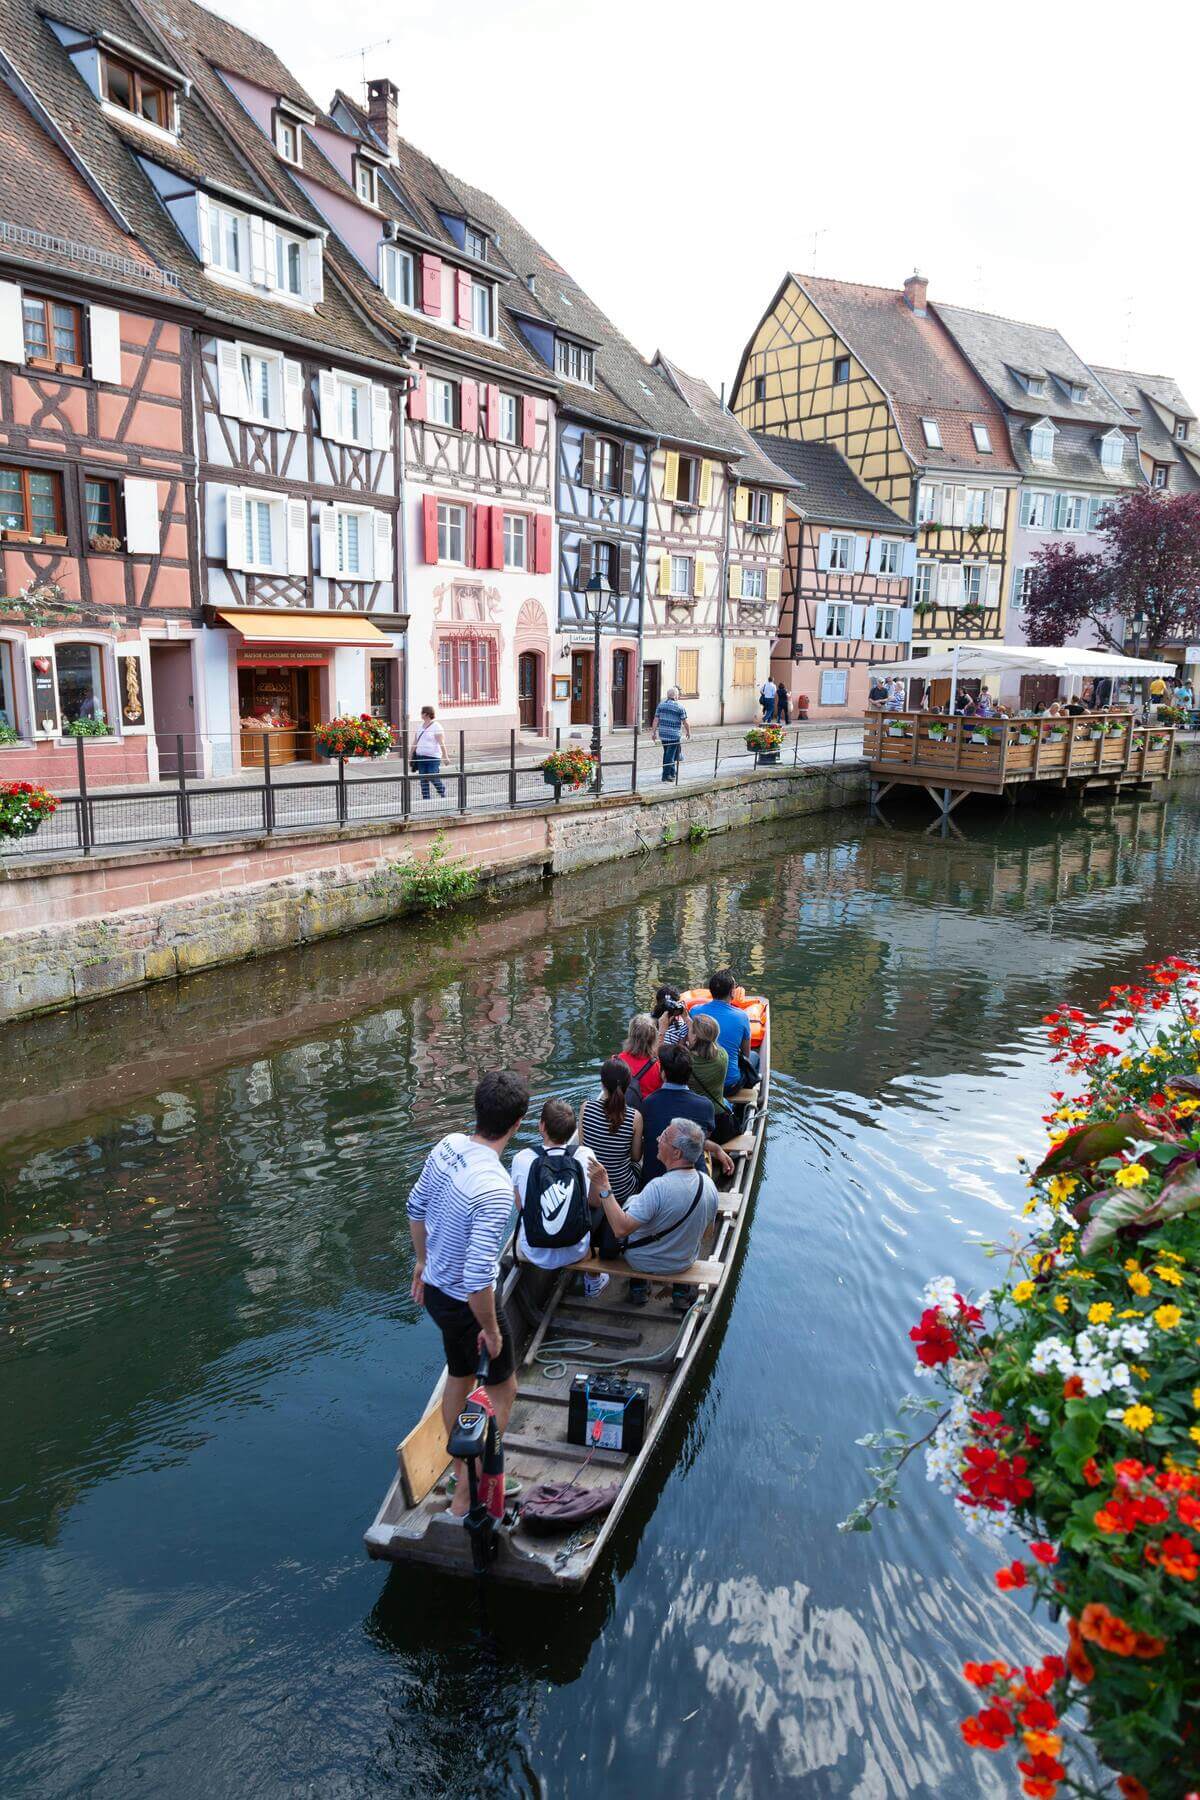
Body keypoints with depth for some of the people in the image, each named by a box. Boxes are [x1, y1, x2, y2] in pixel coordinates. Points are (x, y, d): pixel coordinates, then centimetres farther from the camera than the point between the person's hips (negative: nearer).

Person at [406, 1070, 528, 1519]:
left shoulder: (448, 1146, -11)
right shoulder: (494, 1190, -35)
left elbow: (416, 1208, 6)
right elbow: (478, 1278, -32)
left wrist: (422, 1259, 21)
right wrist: (490, 1330, -15)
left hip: (435, 1289, 7)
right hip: (467, 1303, -7)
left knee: (459, 1375, 28)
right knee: (503, 1389, 16)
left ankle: (461, 1470, 47)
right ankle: (466, 1496, 25)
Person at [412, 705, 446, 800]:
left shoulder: (436, 727, -8)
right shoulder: (420, 726, 14)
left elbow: (441, 743, -14)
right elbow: (415, 742, 18)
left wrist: (445, 756, -19)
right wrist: (411, 755, 17)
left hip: (433, 757, -7)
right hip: (420, 756, 7)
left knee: (434, 778, -9)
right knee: (423, 779, 4)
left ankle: (443, 794, 14)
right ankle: (425, 798, 10)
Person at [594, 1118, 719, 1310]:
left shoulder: (659, 1187, -36)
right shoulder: (708, 1184, -16)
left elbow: (620, 1229, -36)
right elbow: (704, 1233, 0)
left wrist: (604, 1187, -34)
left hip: (645, 1263, -5)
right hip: (685, 1263, 5)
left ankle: (638, 1284, 25)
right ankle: (681, 1288, 28)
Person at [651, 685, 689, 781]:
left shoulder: (661, 704, 5)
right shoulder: (679, 707, -9)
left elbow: (656, 720, 4)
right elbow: (685, 722, -5)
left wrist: (653, 732, 9)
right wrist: (688, 732, 10)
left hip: (663, 734, 5)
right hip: (674, 736, -5)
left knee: (667, 754, 18)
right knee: (670, 755, 1)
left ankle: (672, 772, 27)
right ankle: (666, 775, 3)